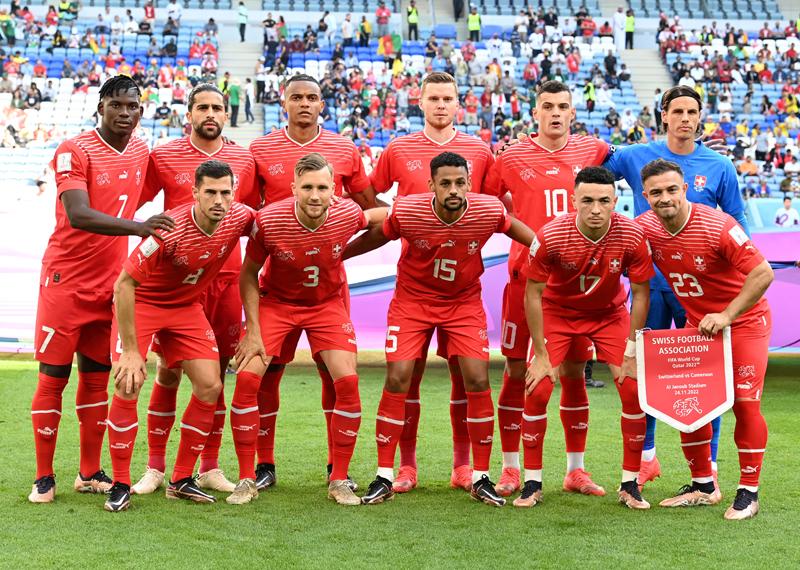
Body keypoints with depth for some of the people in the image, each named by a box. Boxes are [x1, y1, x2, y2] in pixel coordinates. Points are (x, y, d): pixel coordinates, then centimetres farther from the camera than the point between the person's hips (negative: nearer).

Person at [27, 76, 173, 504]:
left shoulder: (141, 152, 6)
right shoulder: (74, 152, -14)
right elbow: (78, 215, -28)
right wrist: (137, 227, -40)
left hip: (111, 283, 6)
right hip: (66, 280, -6)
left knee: (97, 376, 10)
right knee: (53, 377, -1)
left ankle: (90, 474, 18)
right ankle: (43, 478, 7)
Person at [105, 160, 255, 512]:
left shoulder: (240, 218, -17)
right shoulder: (170, 230, -32)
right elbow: (123, 284, -26)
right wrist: (130, 350, -26)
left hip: (187, 306, 5)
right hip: (140, 302, -5)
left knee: (210, 387, -4)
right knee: (128, 386, -17)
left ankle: (181, 481, 10)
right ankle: (120, 485, -3)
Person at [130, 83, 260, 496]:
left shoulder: (244, 160, 9)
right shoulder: (163, 158, 1)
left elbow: (254, 215, 20)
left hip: (227, 276, 3)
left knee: (216, 373, 7)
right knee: (168, 372, 0)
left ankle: (209, 468, 16)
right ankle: (155, 467, 11)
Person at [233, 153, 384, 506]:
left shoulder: (347, 215, -21)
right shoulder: (268, 220, -25)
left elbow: (380, 215, 5)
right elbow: (248, 275, -11)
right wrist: (253, 331, -13)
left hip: (328, 304, 1)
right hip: (275, 302, -1)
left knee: (347, 382, -12)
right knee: (247, 378, -15)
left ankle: (339, 480, 4)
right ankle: (247, 480, 0)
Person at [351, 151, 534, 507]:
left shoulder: (490, 211, -21)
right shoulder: (406, 211, -23)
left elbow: (517, 229, 3)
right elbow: (374, 238, -3)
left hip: (464, 302, 1)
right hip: (412, 300, -1)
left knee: (478, 381, -8)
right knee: (398, 380, -8)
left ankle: (481, 478, 7)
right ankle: (384, 478, 4)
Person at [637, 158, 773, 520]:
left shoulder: (717, 226, -26)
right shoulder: (644, 229, -10)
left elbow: (763, 273, -25)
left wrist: (727, 316, -27)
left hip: (744, 320, -5)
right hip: (697, 324, 5)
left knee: (744, 402, -9)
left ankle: (749, 491, 3)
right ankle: (703, 487, 18)